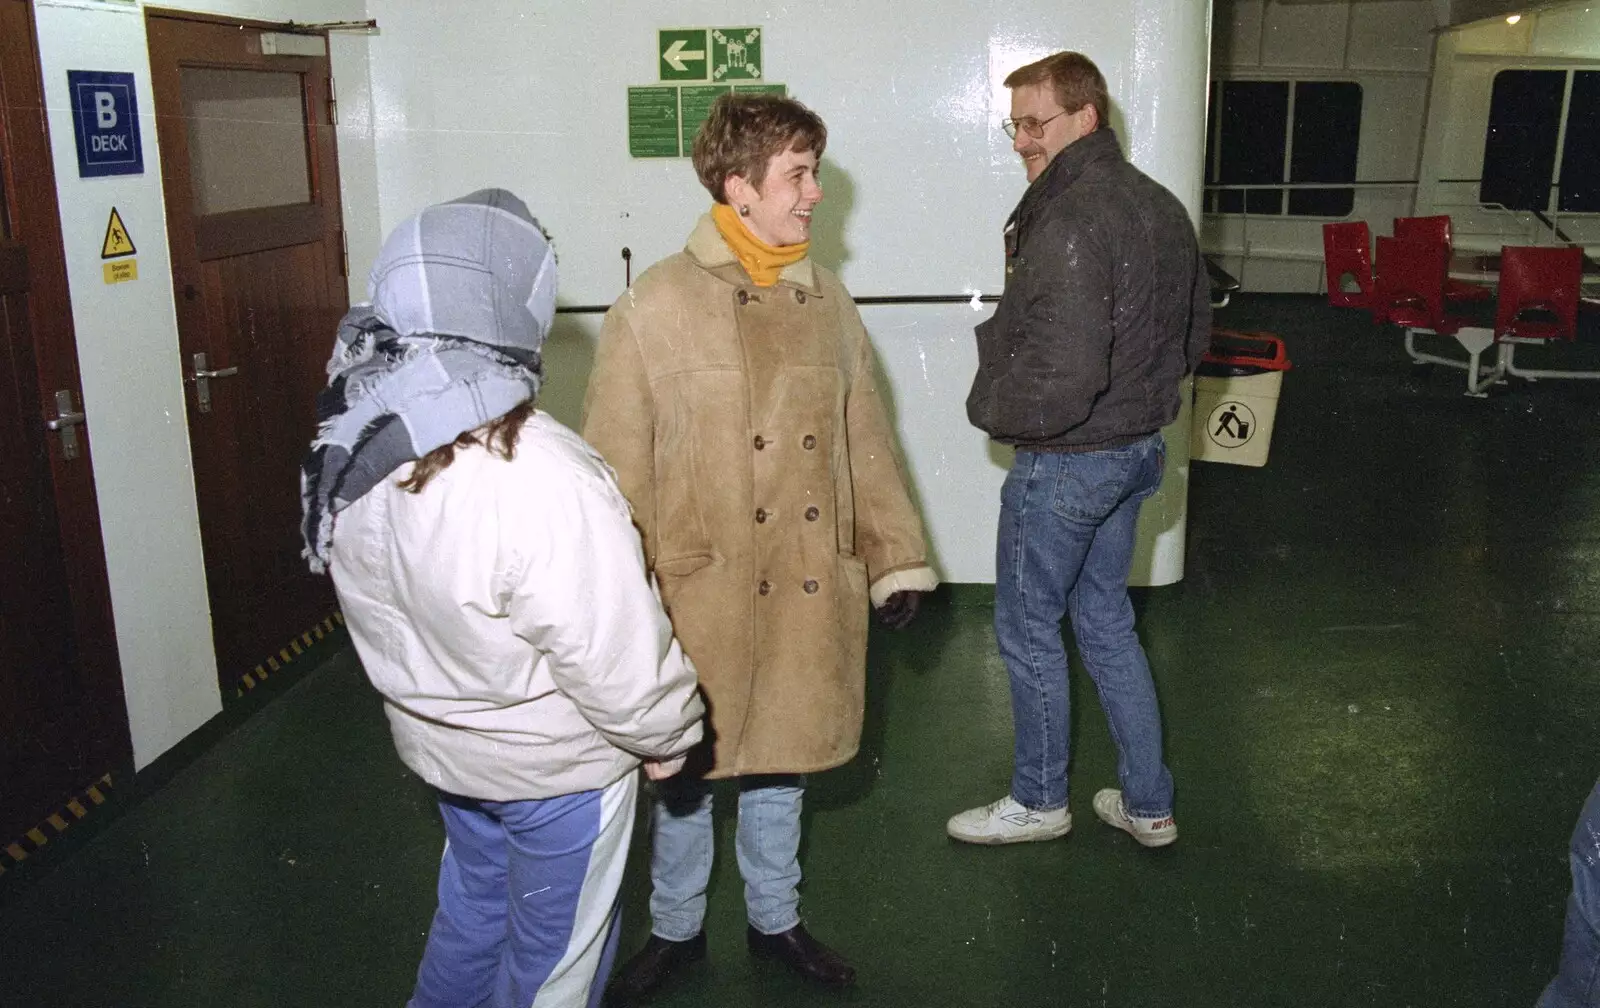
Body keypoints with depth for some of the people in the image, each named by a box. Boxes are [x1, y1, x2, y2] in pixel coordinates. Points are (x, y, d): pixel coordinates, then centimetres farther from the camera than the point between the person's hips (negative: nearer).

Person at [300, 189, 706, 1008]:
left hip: (437, 738, 7)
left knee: (470, 911, 30)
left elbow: (388, 612, 3)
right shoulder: (543, 481, -35)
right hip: (553, 767, -7)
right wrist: (668, 737, -8)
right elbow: (621, 659, -27)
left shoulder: (355, 449, -10)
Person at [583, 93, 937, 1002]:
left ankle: (775, 918, 43)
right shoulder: (655, 310, -13)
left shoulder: (827, 300, 3)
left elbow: (866, 439, 9)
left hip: (809, 593, 4)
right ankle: (677, 928, 40)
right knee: (685, 769, 15)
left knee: (782, 760, 20)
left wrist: (897, 557, 9)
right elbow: (618, 469, -9)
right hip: (700, 595, -4)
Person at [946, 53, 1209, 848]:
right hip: (1137, 449, 9)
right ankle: (1147, 804, 31)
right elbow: (1195, 334, 17)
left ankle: (1038, 802, 28)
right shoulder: (1161, 207, 7)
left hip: (1065, 463, -9)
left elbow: (1064, 375, -31)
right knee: (1106, 623, 20)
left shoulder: (1068, 223, -24)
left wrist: (992, 409, -14)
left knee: (1027, 631, 10)